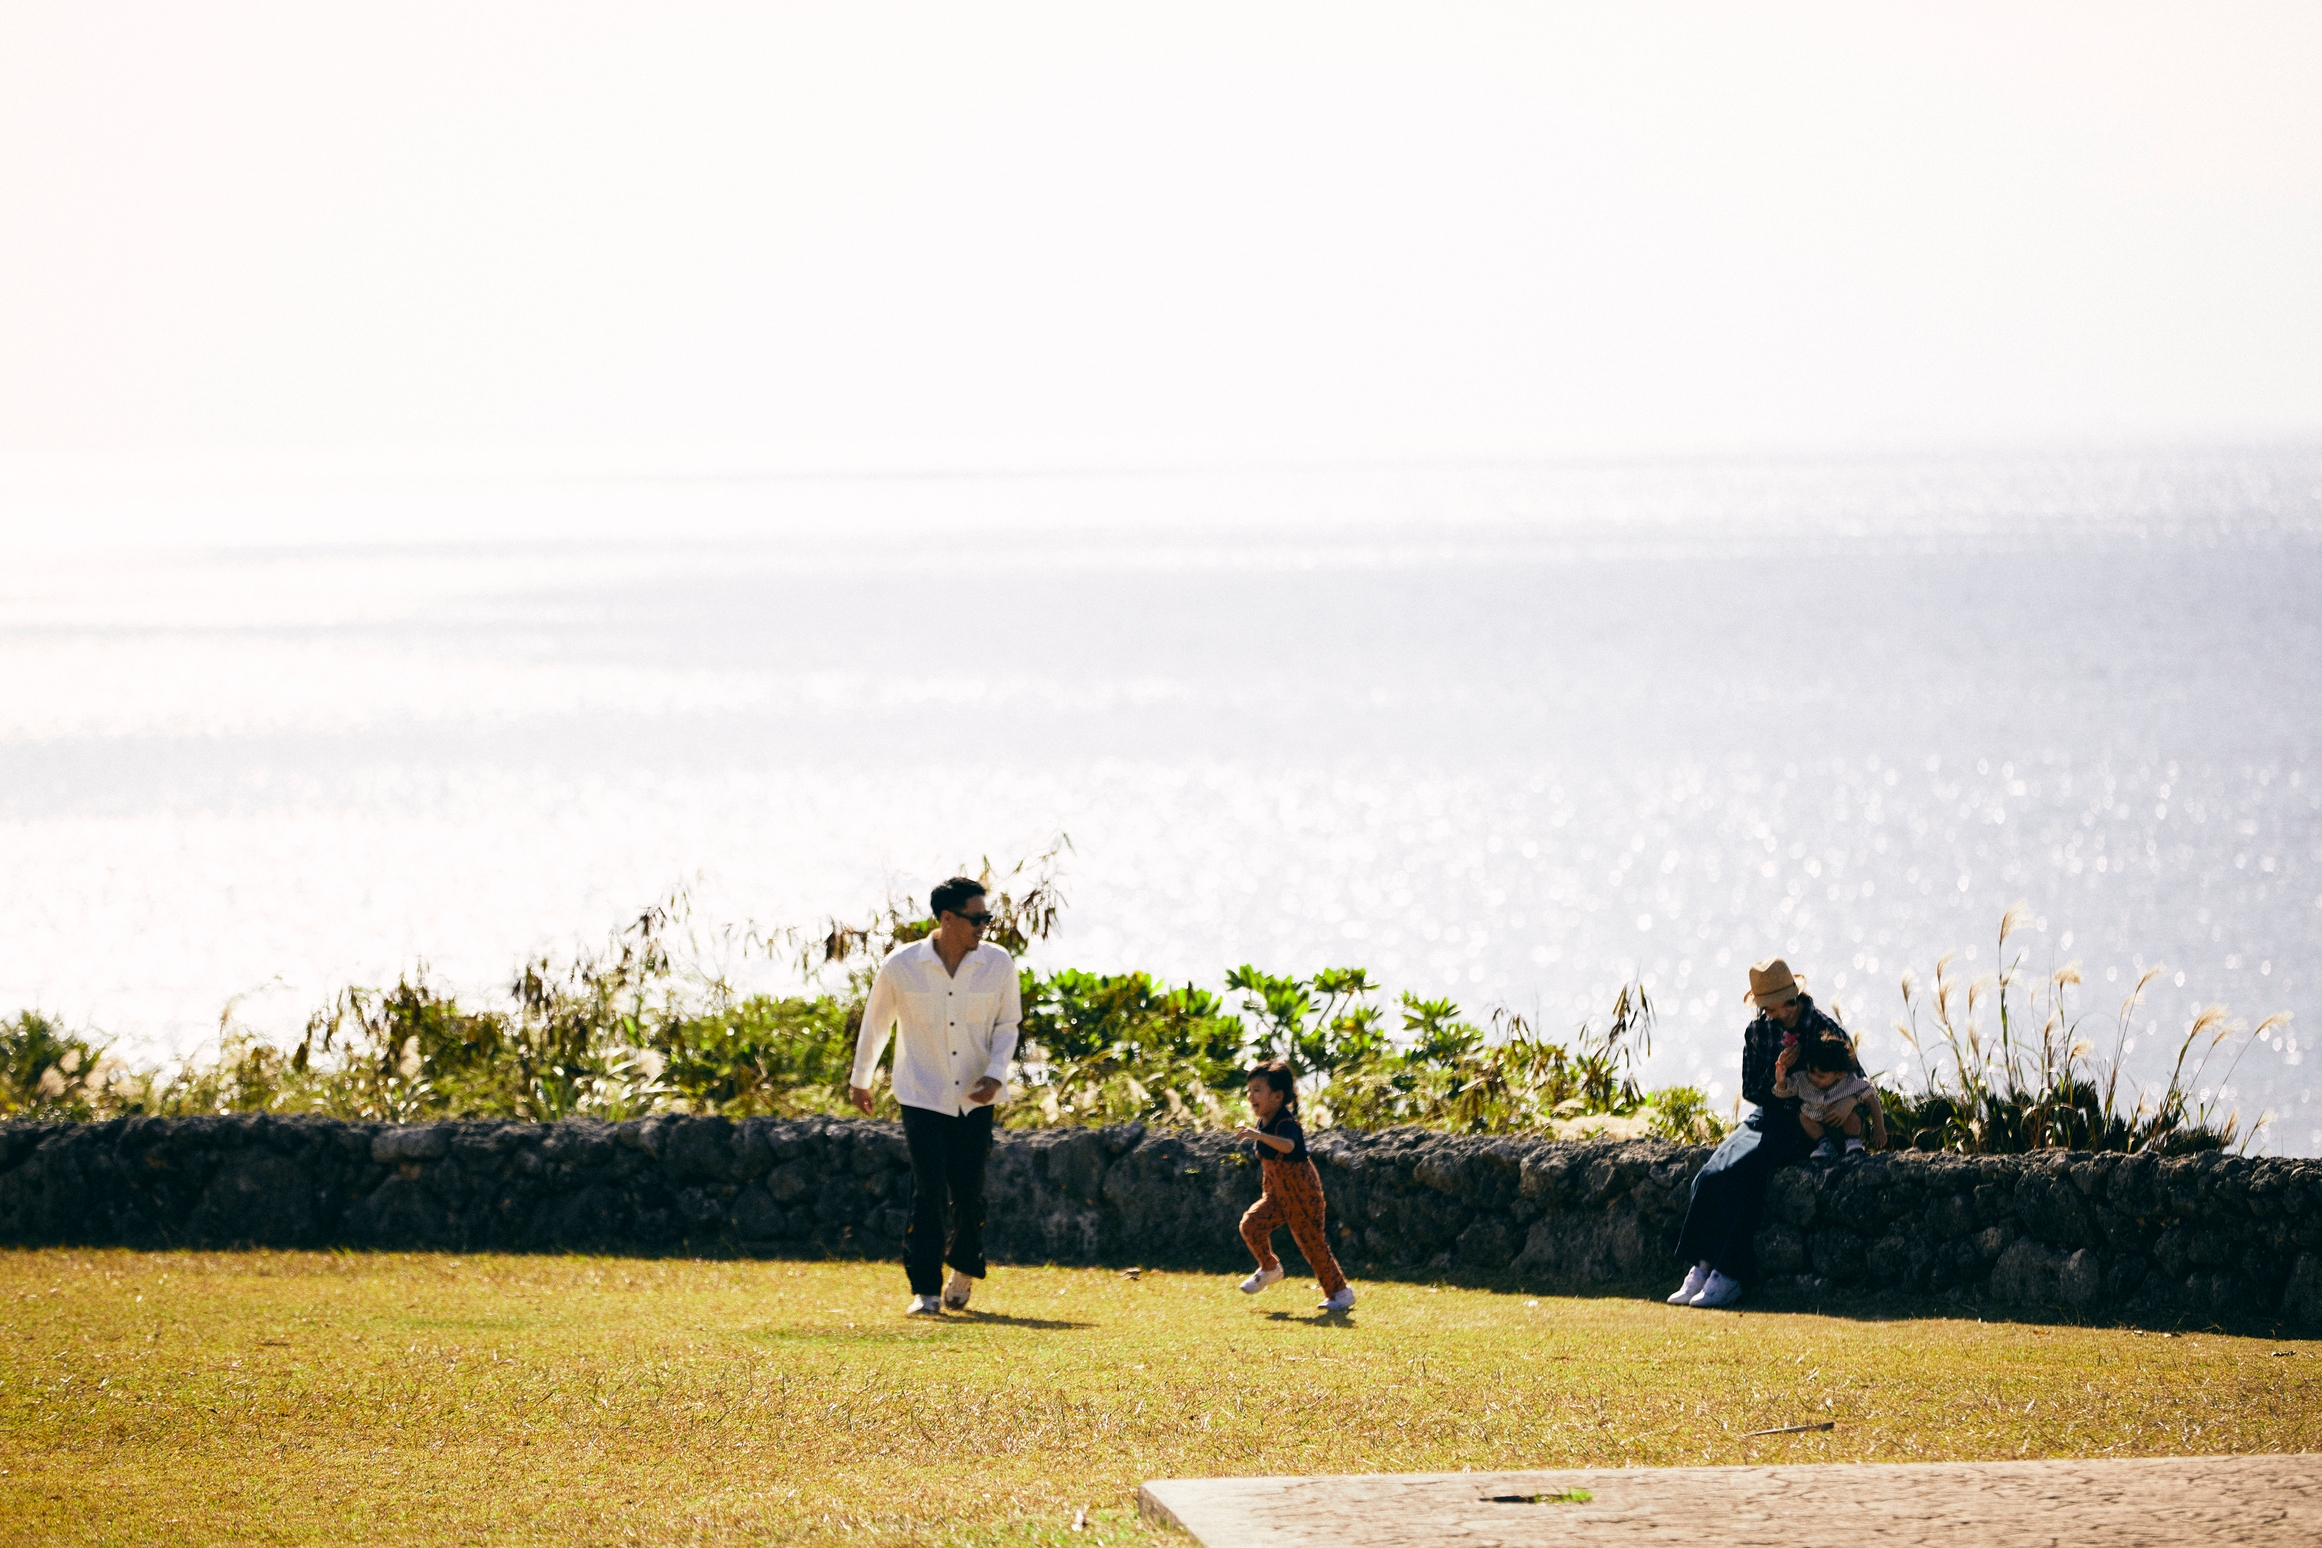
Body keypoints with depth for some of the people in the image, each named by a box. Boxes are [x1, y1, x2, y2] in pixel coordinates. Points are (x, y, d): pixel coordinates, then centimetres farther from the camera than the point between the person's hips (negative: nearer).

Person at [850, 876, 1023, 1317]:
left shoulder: (998, 964, -8)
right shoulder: (901, 966, -11)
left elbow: (1006, 1024, 5)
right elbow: (876, 1022, 5)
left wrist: (995, 1073, -11)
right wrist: (860, 1080, 16)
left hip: (975, 1099, 2)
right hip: (922, 1095, -2)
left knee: (969, 1192, 7)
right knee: (928, 1192, -11)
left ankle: (964, 1271, 33)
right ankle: (926, 1291, -5)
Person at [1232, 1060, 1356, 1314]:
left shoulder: (1286, 1123, -24)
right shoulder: (1264, 1123, 2)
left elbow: (1288, 1145, -48)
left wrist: (1258, 1136, -60)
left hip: (1301, 1193, -7)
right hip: (1276, 1193, 7)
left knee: (1311, 1241, -1)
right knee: (1251, 1224, -10)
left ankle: (1340, 1291, 13)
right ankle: (1269, 1269, 12)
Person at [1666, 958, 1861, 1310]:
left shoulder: (1825, 1030, -7)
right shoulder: (1757, 1032, 7)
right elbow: (1749, 1089, 8)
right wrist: (1776, 1082, -13)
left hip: (1805, 1124, -5)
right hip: (1768, 1117, 5)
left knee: (1740, 1172, -29)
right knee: (1711, 1174, -22)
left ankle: (1726, 1276, -27)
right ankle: (1702, 1266, -21)